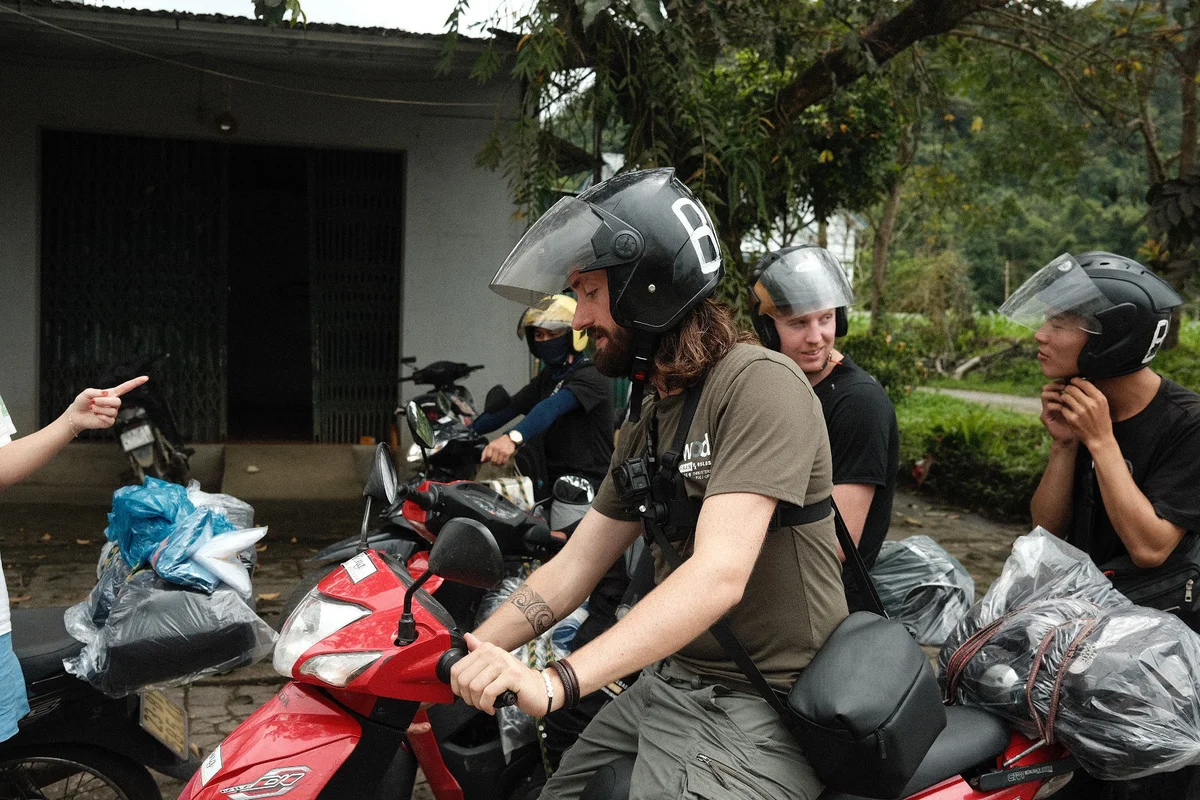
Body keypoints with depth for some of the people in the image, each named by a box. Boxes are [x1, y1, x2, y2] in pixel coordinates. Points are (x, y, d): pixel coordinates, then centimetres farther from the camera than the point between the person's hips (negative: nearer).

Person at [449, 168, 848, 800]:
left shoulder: (758, 383, -18)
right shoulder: (647, 420, 10)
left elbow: (717, 575, -29)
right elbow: (572, 568, 11)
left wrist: (557, 682, -35)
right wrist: (464, 661, 3)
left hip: (761, 712, -8)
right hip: (670, 678, 8)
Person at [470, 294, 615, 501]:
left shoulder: (590, 377, -11)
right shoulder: (547, 376, 19)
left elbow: (553, 407, -28)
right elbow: (511, 407, 14)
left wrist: (514, 437, -44)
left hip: (587, 481, -7)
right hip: (550, 479, 8)